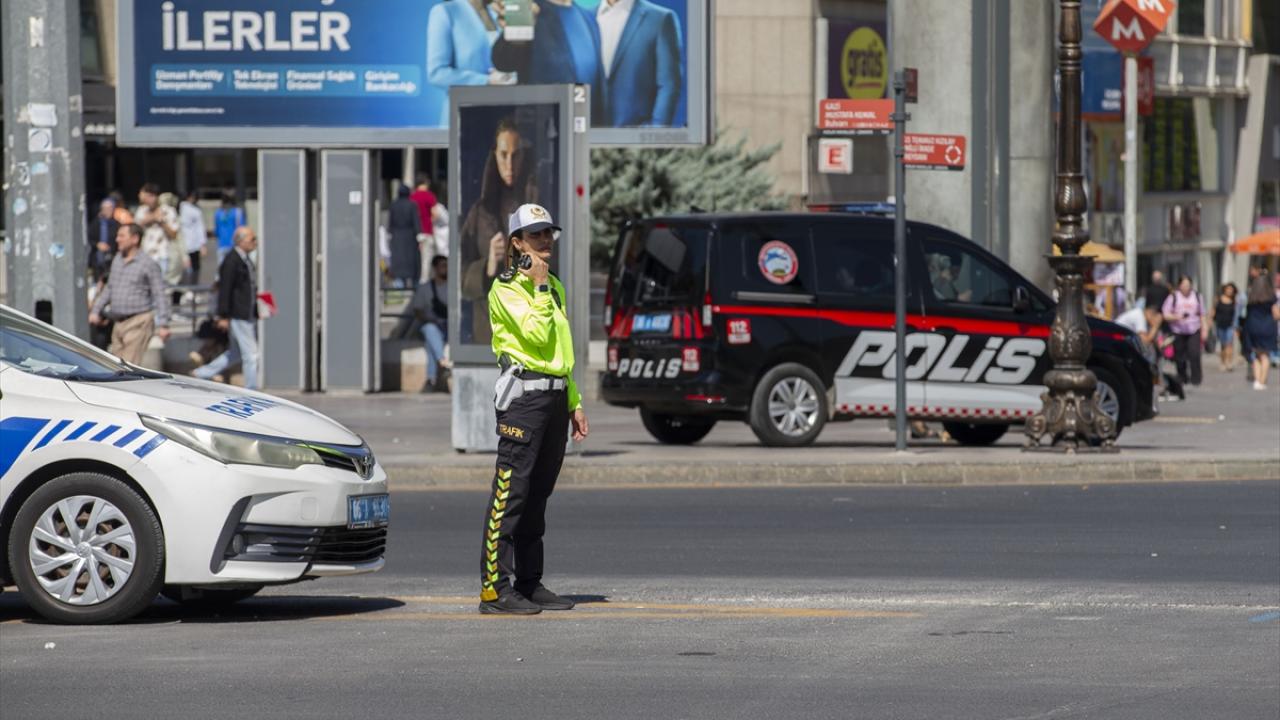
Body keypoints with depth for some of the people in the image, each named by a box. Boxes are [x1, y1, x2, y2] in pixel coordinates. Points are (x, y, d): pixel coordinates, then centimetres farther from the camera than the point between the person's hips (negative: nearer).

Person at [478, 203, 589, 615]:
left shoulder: (554, 287, 20)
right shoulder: (506, 289, -6)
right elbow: (537, 334, -20)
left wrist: (574, 403, 21)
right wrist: (539, 286, -15)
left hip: (554, 395, 8)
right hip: (523, 393, -8)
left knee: (538, 495, 10)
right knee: (511, 492, -11)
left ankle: (529, 583, 13)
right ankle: (494, 588, -13)